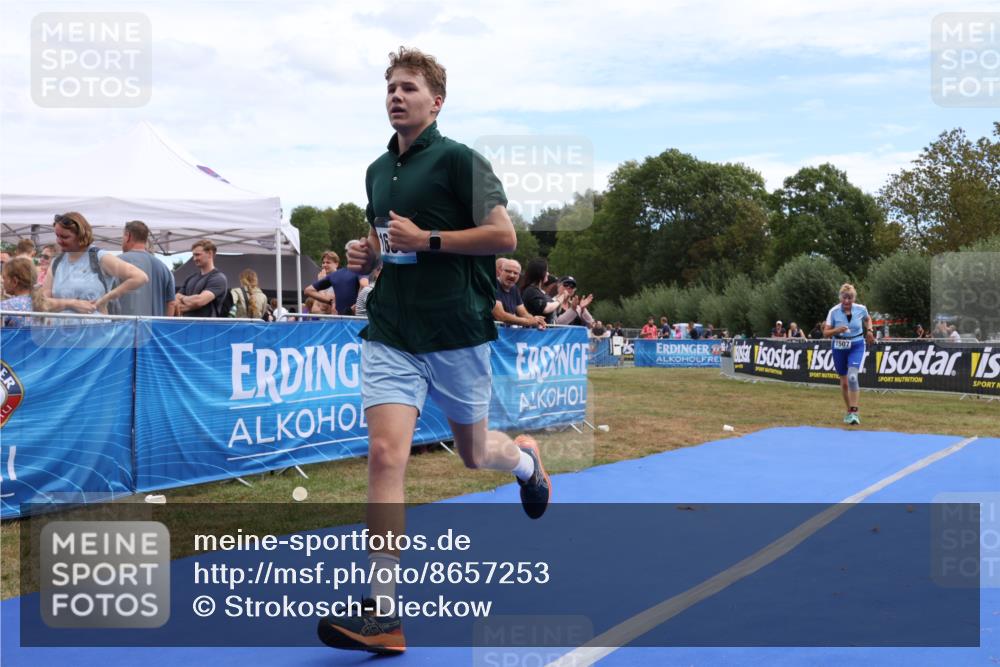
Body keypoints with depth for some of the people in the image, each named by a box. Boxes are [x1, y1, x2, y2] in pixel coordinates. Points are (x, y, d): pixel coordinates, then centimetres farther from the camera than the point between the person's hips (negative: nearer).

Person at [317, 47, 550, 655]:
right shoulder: (378, 171, 14)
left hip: (458, 334, -4)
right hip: (391, 336, 4)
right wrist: (367, 256, 5)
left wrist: (426, 239, -18)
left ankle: (526, 457, 52)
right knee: (385, 456, -12)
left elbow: (504, 236, -12)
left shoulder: (459, 159, -6)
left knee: (475, 453, 13)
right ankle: (383, 612, -11)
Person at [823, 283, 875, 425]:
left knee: (852, 376, -22)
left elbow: (868, 319, 16)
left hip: (857, 346, -1)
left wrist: (869, 330, 0)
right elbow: (826, 333, -10)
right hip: (839, 348, 1)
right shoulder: (834, 311, -13)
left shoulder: (861, 309, -9)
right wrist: (837, 330, -28)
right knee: (844, 381, 9)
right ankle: (849, 411, 28)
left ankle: (854, 412, -18)